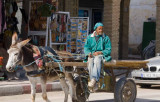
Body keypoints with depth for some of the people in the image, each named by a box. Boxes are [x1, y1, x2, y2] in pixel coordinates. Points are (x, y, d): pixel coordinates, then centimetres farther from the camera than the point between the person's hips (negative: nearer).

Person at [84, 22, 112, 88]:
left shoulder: (106, 38, 8)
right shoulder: (90, 37, 14)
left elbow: (108, 50, 2)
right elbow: (86, 47, 8)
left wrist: (100, 52, -15)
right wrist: (89, 53, -14)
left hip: (102, 55, -2)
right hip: (91, 55, 2)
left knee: (97, 60, -38)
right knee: (90, 61, -35)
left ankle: (94, 79, -51)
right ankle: (92, 79, -45)